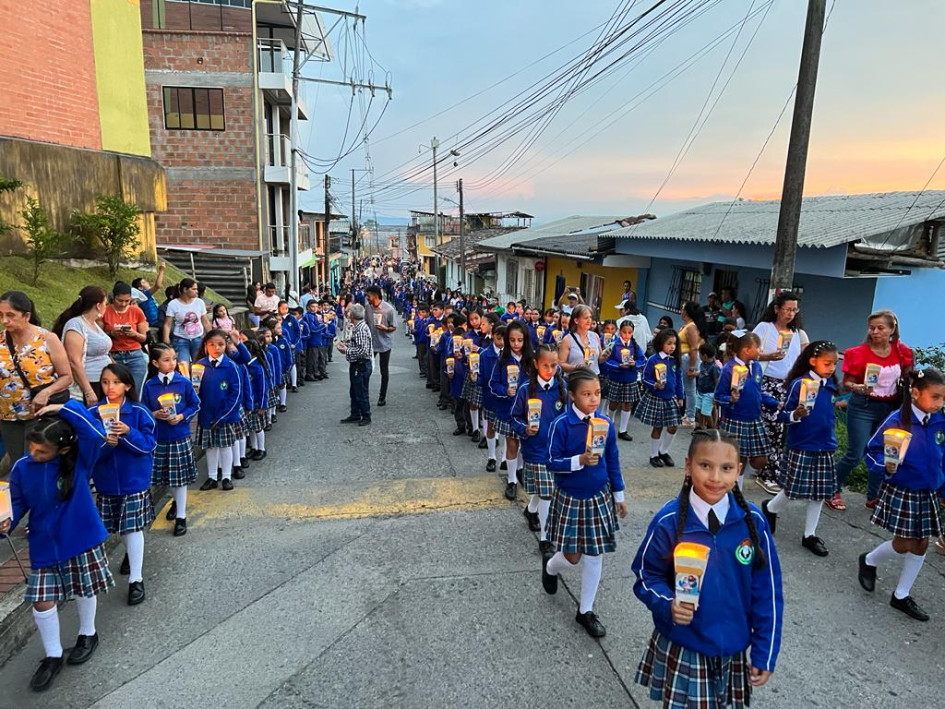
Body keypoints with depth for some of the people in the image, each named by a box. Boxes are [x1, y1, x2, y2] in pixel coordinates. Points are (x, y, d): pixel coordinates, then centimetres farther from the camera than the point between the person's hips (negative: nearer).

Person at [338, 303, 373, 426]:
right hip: (356, 365, 10)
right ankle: (355, 415, 28)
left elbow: (362, 350, -26)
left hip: (361, 365, -10)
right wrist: (346, 345, 6)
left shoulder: (361, 329, -21)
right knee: (354, 391, 18)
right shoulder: (357, 327, 10)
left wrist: (346, 350, -16)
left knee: (362, 392, 1)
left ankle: (366, 417, 13)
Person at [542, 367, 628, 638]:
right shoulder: (561, 424, -16)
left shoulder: (606, 423, -4)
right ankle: (550, 568, 40)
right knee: (572, 557, 4)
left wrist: (619, 495, 10)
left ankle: (586, 610, 28)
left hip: (600, 496, 4)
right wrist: (580, 461, -30)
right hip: (570, 498, -3)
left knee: (594, 555, 9)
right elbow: (553, 462, -14)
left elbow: (613, 460, 6)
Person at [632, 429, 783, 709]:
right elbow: (646, 575, -5)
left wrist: (765, 654, 0)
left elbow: (767, 592, -4)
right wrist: (667, 604, -24)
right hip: (680, 649, -2)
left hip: (734, 649, 2)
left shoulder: (752, 521, -12)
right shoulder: (669, 521, -18)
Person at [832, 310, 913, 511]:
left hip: (890, 408, 5)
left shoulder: (901, 352, 1)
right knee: (855, 455, -6)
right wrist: (858, 388, -31)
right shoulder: (860, 353, -12)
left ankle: (873, 497, 23)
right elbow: (846, 384, -10)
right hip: (863, 407, -4)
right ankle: (833, 491, 11)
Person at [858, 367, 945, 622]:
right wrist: (886, 467, -28)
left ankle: (901, 596, 27)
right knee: (902, 545, 1)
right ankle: (869, 561, 32)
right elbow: (872, 451, -11)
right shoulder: (897, 421, -18)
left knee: (921, 545, 11)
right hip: (900, 493, -5)